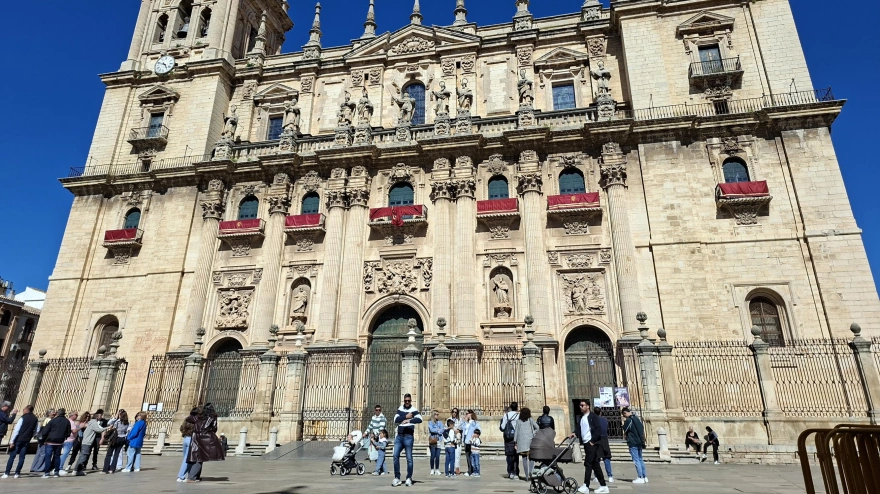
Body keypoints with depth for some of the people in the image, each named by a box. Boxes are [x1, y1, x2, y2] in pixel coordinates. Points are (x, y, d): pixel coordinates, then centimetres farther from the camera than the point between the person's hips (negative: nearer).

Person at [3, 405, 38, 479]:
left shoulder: (23, 418, -10)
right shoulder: (36, 419, 5)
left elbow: (16, 430, -13)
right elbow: (36, 431, 10)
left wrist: (12, 441, -11)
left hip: (18, 440, -4)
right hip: (27, 441, 4)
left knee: (12, 456, 3)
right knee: (22, 457, 9)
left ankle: (7, 473, 1)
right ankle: (17, 473, 7)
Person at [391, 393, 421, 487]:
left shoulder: (414, 410, -3)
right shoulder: (400, 409, 10)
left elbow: (419, 420, -19)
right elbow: (396, 420, -3)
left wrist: (409, 420, -30)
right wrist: (406, 416, -14)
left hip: (408, 437, -4)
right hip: (399, 436, 4)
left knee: (409, 458, 2)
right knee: (396, 456, -3)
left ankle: (409, 478, 14)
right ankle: (397, 478, 6)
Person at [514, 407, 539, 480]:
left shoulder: (519, 421, 7)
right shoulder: (530, 420, 5)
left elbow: (516, 431, 4)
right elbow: (537, 427, -4)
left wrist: (515, 442, 5)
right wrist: (533, 433, 9)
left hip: (521, 440, 1)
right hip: (529, 439, -1)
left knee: (524, 458, 6)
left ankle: (526, 476, 4)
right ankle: (530, 471, -14)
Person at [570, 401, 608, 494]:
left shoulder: (593, 416, -6)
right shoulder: (581, 418, 15)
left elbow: (597, 429, -12)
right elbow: (578, 428, 10)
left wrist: (592, 441, -16)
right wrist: (575, 433, -10)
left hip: (592, 443, -7)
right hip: (585, 443, 7)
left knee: (588, 463, -11)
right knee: (595, 465, 11)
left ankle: (586, 486, -11)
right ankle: (603, 486, 18)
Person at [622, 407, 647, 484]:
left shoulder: (628, 420, -12)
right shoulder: (636, 418, 11)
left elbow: (624, 432, -7)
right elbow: (642, 428, 15)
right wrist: (642, 441, 20)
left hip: (632, 443, -8)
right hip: (639, 443, 8)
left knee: (636, 460, -4)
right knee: (640, 460, 15)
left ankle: (640, 478, -5)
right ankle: (645, 477, 16)